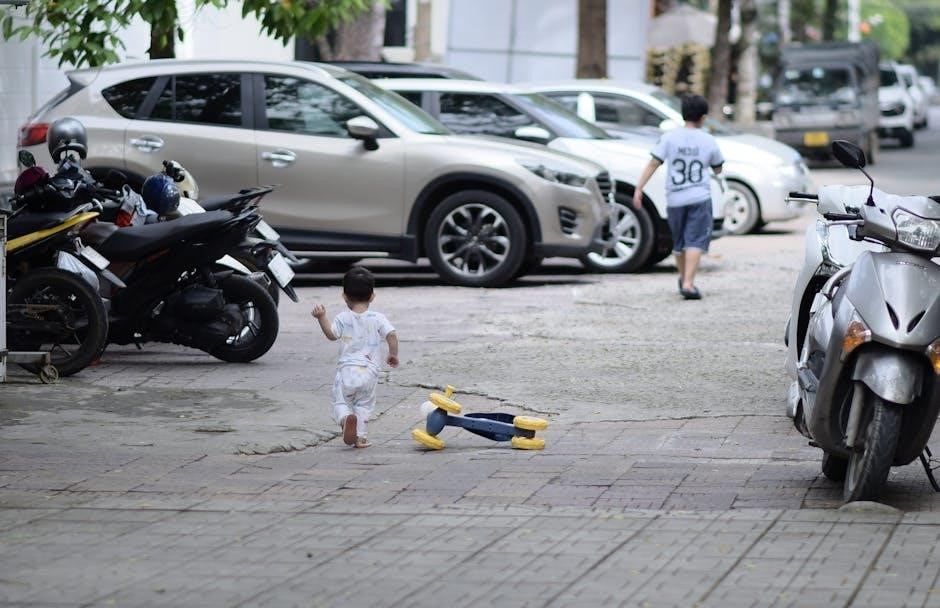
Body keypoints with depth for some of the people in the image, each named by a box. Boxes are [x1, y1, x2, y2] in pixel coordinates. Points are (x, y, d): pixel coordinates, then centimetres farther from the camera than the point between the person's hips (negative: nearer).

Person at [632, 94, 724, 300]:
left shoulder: (669, 138, -2)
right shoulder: (708, 141, 0)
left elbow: (653, 164, -8)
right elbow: (718, 169, 12)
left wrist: (639, 188, -7)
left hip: (675, 199, 2)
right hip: (700, 198, -2)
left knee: (679, 243, 18)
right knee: (695, 241, -6)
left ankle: (684, 279, 35)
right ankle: (688, 284, -20)